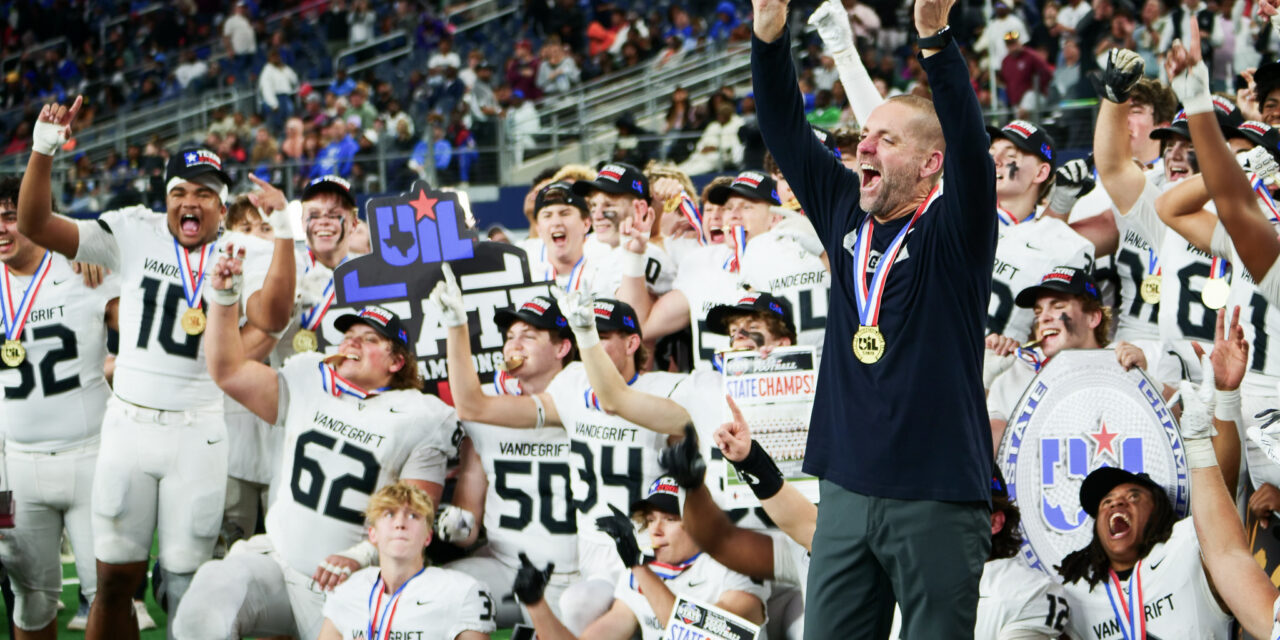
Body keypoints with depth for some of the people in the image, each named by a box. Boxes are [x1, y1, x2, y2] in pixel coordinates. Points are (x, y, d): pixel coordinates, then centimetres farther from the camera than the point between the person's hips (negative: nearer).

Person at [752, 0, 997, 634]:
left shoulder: (953, 234, -5)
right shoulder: (845, 213, 11)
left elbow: (970, 144, -21)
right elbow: (785, 132, 9)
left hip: (937, 496, -5)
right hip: (847, 488, 6)